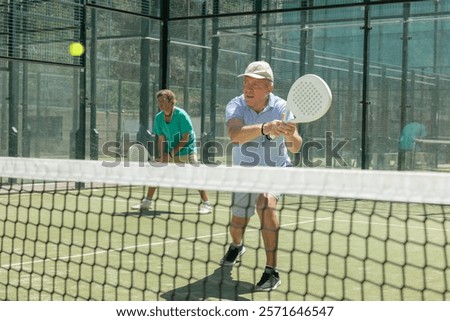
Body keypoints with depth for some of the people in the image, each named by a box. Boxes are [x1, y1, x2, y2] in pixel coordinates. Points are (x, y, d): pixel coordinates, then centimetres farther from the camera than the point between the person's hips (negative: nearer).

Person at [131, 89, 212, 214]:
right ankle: (147, 202, 17)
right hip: (169, 151, 6)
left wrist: (171, 154, -22)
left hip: (186, 150, -6)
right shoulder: (159, 118, -3)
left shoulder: (181, 115, -21)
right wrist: (161, 156, -12)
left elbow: (185, 139, -20)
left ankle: (206, 204, -13)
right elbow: (161, 139, 2)